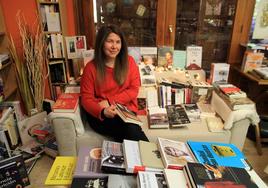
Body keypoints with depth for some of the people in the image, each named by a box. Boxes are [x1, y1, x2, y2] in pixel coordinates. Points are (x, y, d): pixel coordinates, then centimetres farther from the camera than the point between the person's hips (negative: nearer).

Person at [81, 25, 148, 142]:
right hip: (100, 114, -1)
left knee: (132, 130, -31)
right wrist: (102, 111, -23)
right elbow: (86, 98, -2)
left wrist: (110, 101, -11)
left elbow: (134, 90, 0)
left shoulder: (129, 62, 2)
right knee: (132, 131, -29)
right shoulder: (91, 67, -3)